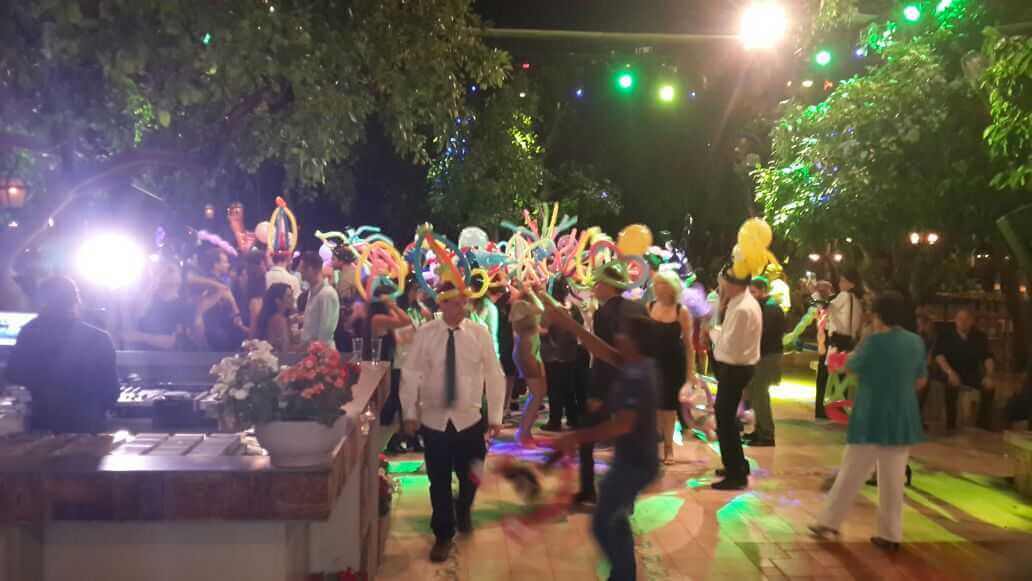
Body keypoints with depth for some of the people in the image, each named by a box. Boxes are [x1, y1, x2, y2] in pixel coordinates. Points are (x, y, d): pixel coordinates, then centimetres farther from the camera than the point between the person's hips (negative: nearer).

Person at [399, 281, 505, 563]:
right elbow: (410, 375, -2)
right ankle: (443, 535, 31)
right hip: (434, 421, 0)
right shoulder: (424, 333, -7)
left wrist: (495, 416, -2)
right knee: (439, 482, 9)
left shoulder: (480, 333, -6)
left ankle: (463, 509, 48)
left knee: (470, 477, 13)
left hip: (470, 420, 1)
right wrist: (410, 413, -2)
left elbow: (494, 376, -2)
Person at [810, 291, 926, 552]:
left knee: (852, 472, 5)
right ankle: (891, 534, 16)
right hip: (902, 418, 4)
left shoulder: (875, 340, -15)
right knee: (893, 477, 10)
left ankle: (829, 522, 13)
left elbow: (851, 367, -1)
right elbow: (921, 380, 12)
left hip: (871, 417, -4)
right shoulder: (916, 341, 2)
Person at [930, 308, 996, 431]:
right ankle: (951, 425, -24)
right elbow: (938, 355, -17)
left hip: (972, 374, 3)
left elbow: (988, 357, -3)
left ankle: (984, 424, -6)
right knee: (952, 385, -34)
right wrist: (950, 372, -33)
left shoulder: (980, 337, 4)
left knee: (989, 387, -22)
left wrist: (989, 375, -22)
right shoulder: (946, 336, -4)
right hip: (952, 373, -3)